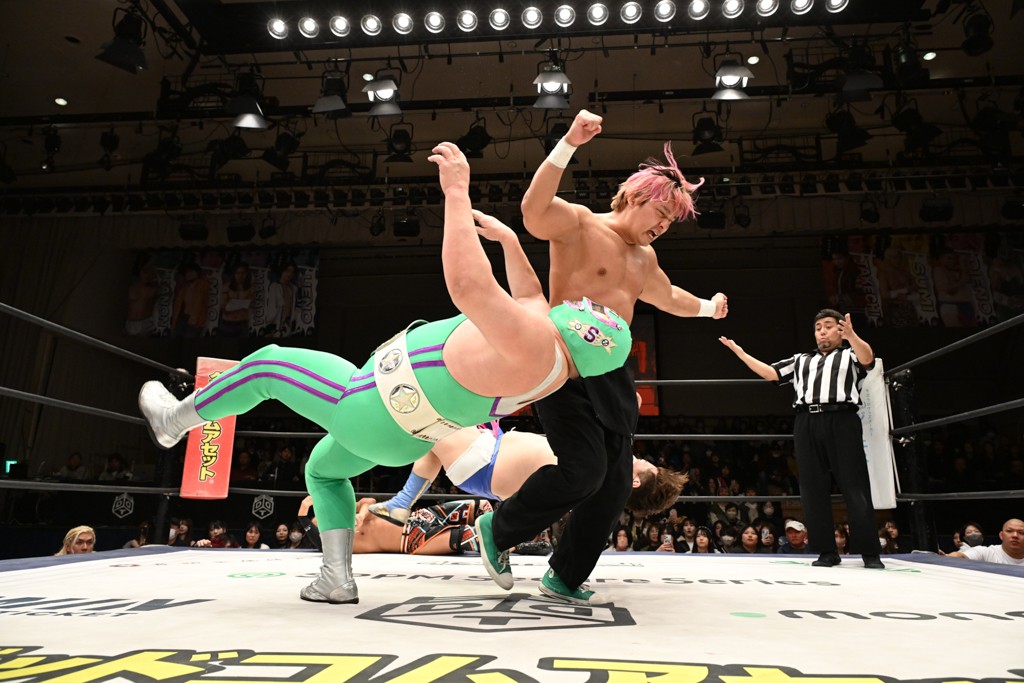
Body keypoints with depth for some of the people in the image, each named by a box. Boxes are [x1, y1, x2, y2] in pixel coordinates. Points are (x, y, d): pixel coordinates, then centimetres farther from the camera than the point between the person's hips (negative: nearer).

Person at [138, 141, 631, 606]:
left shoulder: (535, 341, -31)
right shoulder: (551, 352, -1)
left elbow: (467, 285, -43)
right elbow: (530, 295, 20)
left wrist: (457, 191, -38)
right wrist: (509, 240, 14)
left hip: (372, 408, -9)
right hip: (400, 435, 10)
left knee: (266, 363, 10)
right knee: (323, 469, 31)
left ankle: (174, 421, 32)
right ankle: (337, 577, 23)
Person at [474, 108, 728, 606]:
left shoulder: (644, 257, 22)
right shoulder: (578, 223, -3)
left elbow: (665, 295, 42)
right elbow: (534, 211, -25)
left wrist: (706, 308, 51)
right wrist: (569, 144, -32)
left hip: (612, 373, 9)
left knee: (615, 485, 5)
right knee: (584, 469, -19)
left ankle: (565, 577, 20)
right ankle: (498, 529, 5)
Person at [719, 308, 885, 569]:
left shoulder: (850, 355, 16)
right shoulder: (801, 360, 28)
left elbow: (867, 357, -7)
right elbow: (770, 373, 21)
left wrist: (852, 336, -30)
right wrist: (740, 353, 12)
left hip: (841, 420, -4)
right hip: (807, 424, 4)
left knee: (855, 487, -5)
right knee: (813, 489, 1)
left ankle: (870, 553, 2)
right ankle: (827, 552, 8)